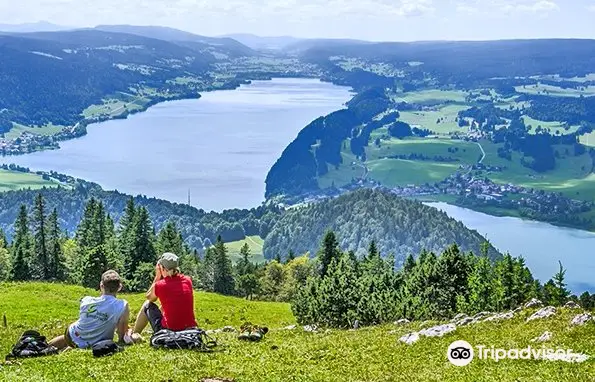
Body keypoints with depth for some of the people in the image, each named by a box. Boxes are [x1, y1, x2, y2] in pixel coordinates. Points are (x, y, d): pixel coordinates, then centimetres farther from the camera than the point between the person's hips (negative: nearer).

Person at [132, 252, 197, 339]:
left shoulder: (159, 285, -9)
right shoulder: (188, 281, 0)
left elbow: (149, 297, 15)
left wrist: (157, 277, 14)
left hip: (168, 331, -4)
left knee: (148, 305, 20)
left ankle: (134, 334, 33)